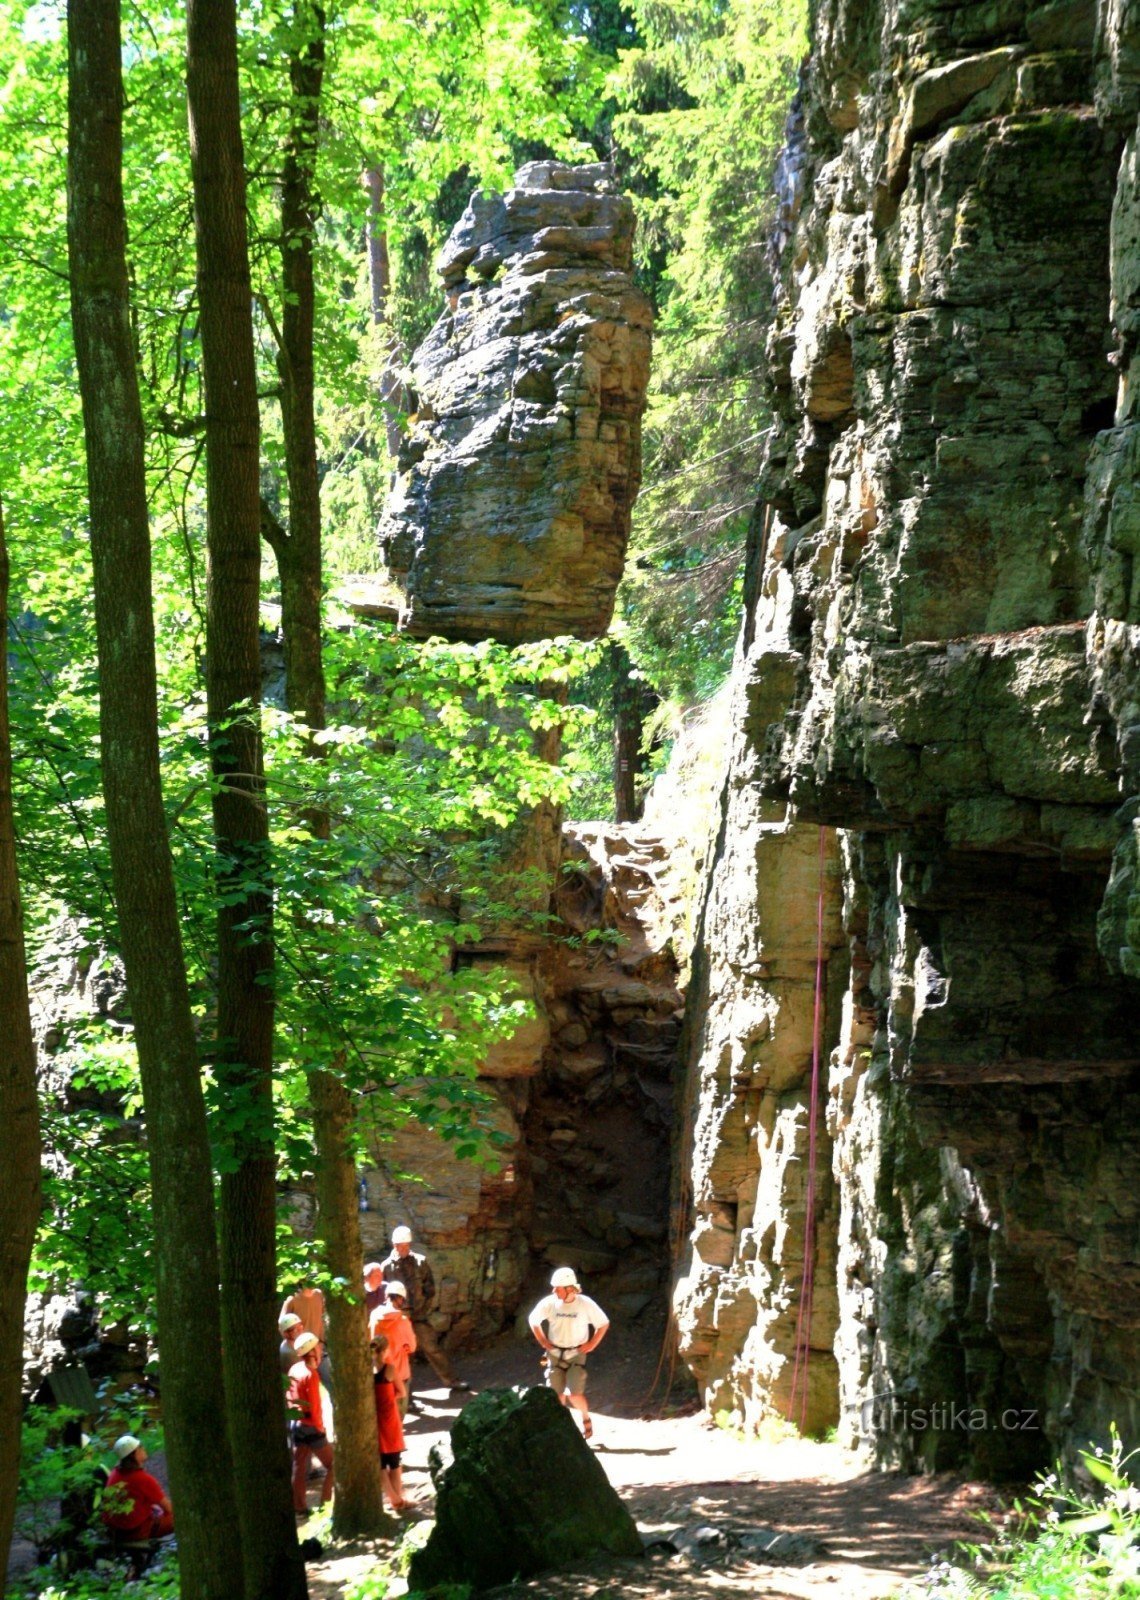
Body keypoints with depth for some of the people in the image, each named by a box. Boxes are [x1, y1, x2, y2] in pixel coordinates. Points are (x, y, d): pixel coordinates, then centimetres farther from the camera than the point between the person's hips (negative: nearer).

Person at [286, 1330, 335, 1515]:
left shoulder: (294, 1369, 3)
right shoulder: (310, 1374, -20)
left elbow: (290, 1397, 8)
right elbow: (314, 1405, -20)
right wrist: (320, 1427, -8)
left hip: (294, 1423, 8)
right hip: (310, 1426, -8)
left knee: (299, 1467, 13)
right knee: (332, 1465, 5)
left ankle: (299, 1507, 18)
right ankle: (325, 1505, 3)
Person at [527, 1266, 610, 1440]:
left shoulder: (585, 1304, -14)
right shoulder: (550, 1302, -10)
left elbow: (604, 1323, -1)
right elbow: (533, 1320, 6)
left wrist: (592, 1344, -5)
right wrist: (543, 1341, 2)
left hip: (576, 1354, -2)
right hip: (555, 1353, 2)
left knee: (574, 1394, -9)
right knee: (557, 1393, 2)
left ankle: (586, 1418, 19)